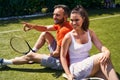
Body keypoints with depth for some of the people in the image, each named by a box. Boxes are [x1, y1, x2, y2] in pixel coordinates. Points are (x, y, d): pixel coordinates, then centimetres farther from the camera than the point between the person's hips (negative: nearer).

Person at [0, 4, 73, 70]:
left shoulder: (64, 30, -30)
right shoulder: (61, 24, 0)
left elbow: (57, 53, -28)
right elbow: (46, 28, 6)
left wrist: (51, 54, -7)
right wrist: (33, 26, -12)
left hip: (61, 62, -9)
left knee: (31, 56, -3)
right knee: (45, 34, 12)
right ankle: (31, 53, 22)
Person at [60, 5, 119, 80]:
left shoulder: (90, 33, 4)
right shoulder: (68, 37, -9)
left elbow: (101, 47, -5)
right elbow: (63, 56, -5)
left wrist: (107, 52, -29)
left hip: (89, 67, 5)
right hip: (76, 69, -5)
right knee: (101, 56, -27)